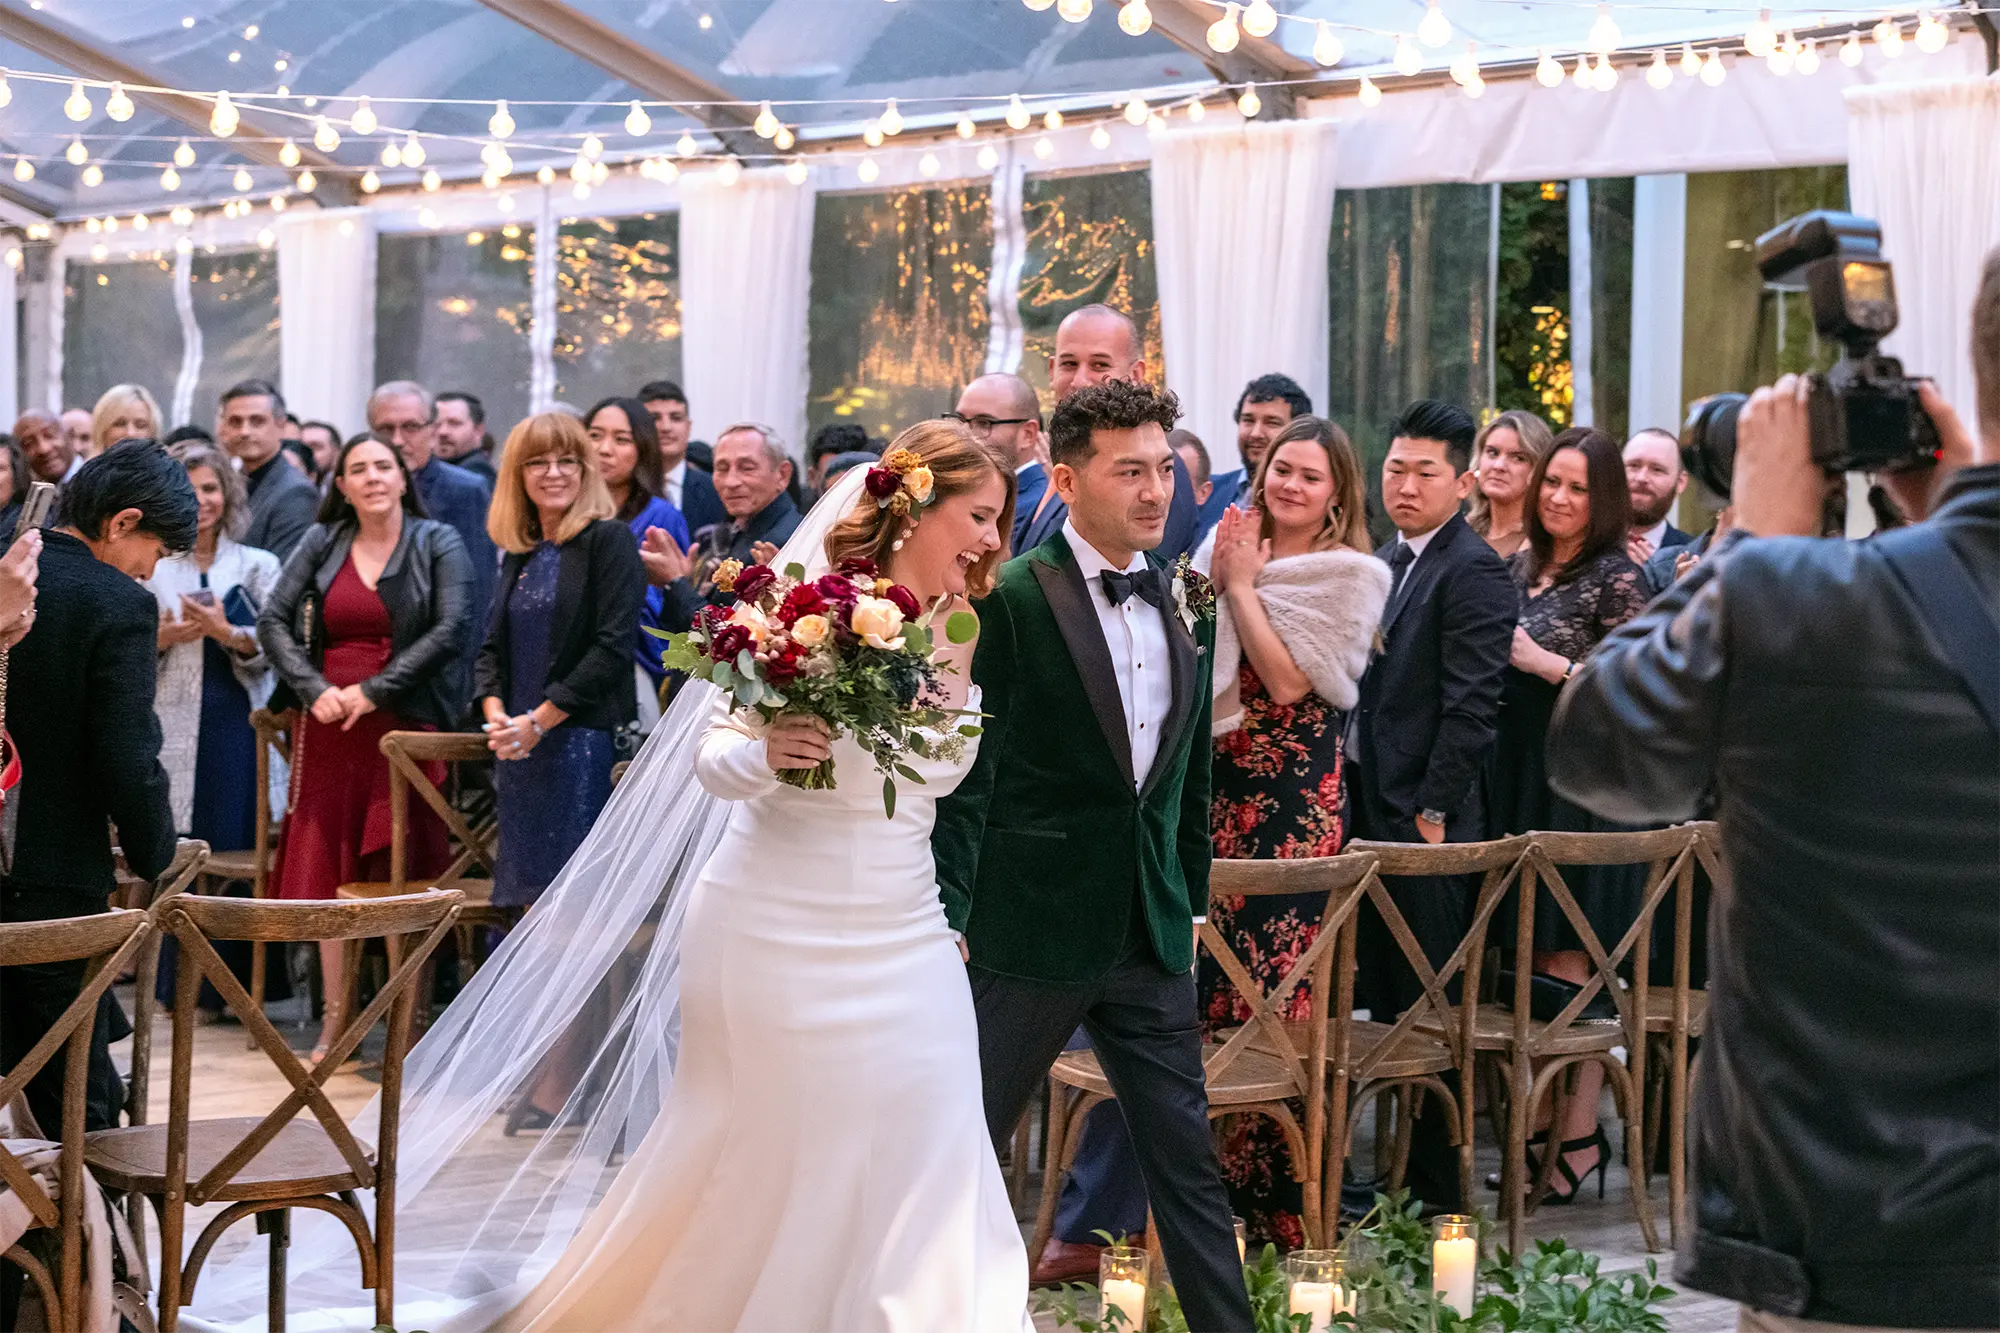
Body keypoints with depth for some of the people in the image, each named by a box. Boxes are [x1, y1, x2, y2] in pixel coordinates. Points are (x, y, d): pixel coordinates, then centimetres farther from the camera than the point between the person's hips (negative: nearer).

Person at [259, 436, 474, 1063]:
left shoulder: (438, 543, 2)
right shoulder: (321, 543, 11)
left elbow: (452, 629, -10)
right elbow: (273, 619, 5)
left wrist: (373, 690, -14)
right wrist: (314, 688, -10)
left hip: (406, 726, -3)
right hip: (330, 728, 3)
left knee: (402, 872, -4)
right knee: (330, 868, 4)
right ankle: (335, 1018, 11)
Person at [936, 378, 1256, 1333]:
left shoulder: (1182, 605, 8)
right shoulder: (1010, 599, -11)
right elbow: (965, 775, -12)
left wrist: (1192, 901, 16)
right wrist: (948, 919, -13)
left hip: (1151, 933, 6)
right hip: (1031, 931, -5)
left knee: (1189, 1162, 8)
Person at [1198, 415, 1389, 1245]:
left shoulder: (1352, 577, -2)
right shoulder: (1237, 552, 14)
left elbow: (1289, 681, -13)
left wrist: (1243, 585, -8)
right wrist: (1220, 579, -1)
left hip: (1297, 799, -6)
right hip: (1221, 788, 6)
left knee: (1277, 977, -6)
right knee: (1210, 978, 5)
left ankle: (1279, 1202, 2)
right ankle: (1214, 1179, 16)